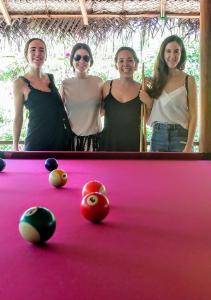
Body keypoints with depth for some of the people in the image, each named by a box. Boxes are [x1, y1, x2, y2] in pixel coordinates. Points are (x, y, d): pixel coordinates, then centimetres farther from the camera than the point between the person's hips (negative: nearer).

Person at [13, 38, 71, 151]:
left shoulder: (51, 78, 9)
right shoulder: (21, 83, -5)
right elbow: (18, 117, -2)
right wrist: (15, 145, -1)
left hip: (61, 138, 5)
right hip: (37, 140, -5)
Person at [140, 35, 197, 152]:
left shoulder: (188, 80, -2)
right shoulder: (157, 79, 8)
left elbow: (193, 116, -4)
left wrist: (189, 146, -12)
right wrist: (146, 99, -7)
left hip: (180, 136, -3)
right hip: (157, 136, 3)